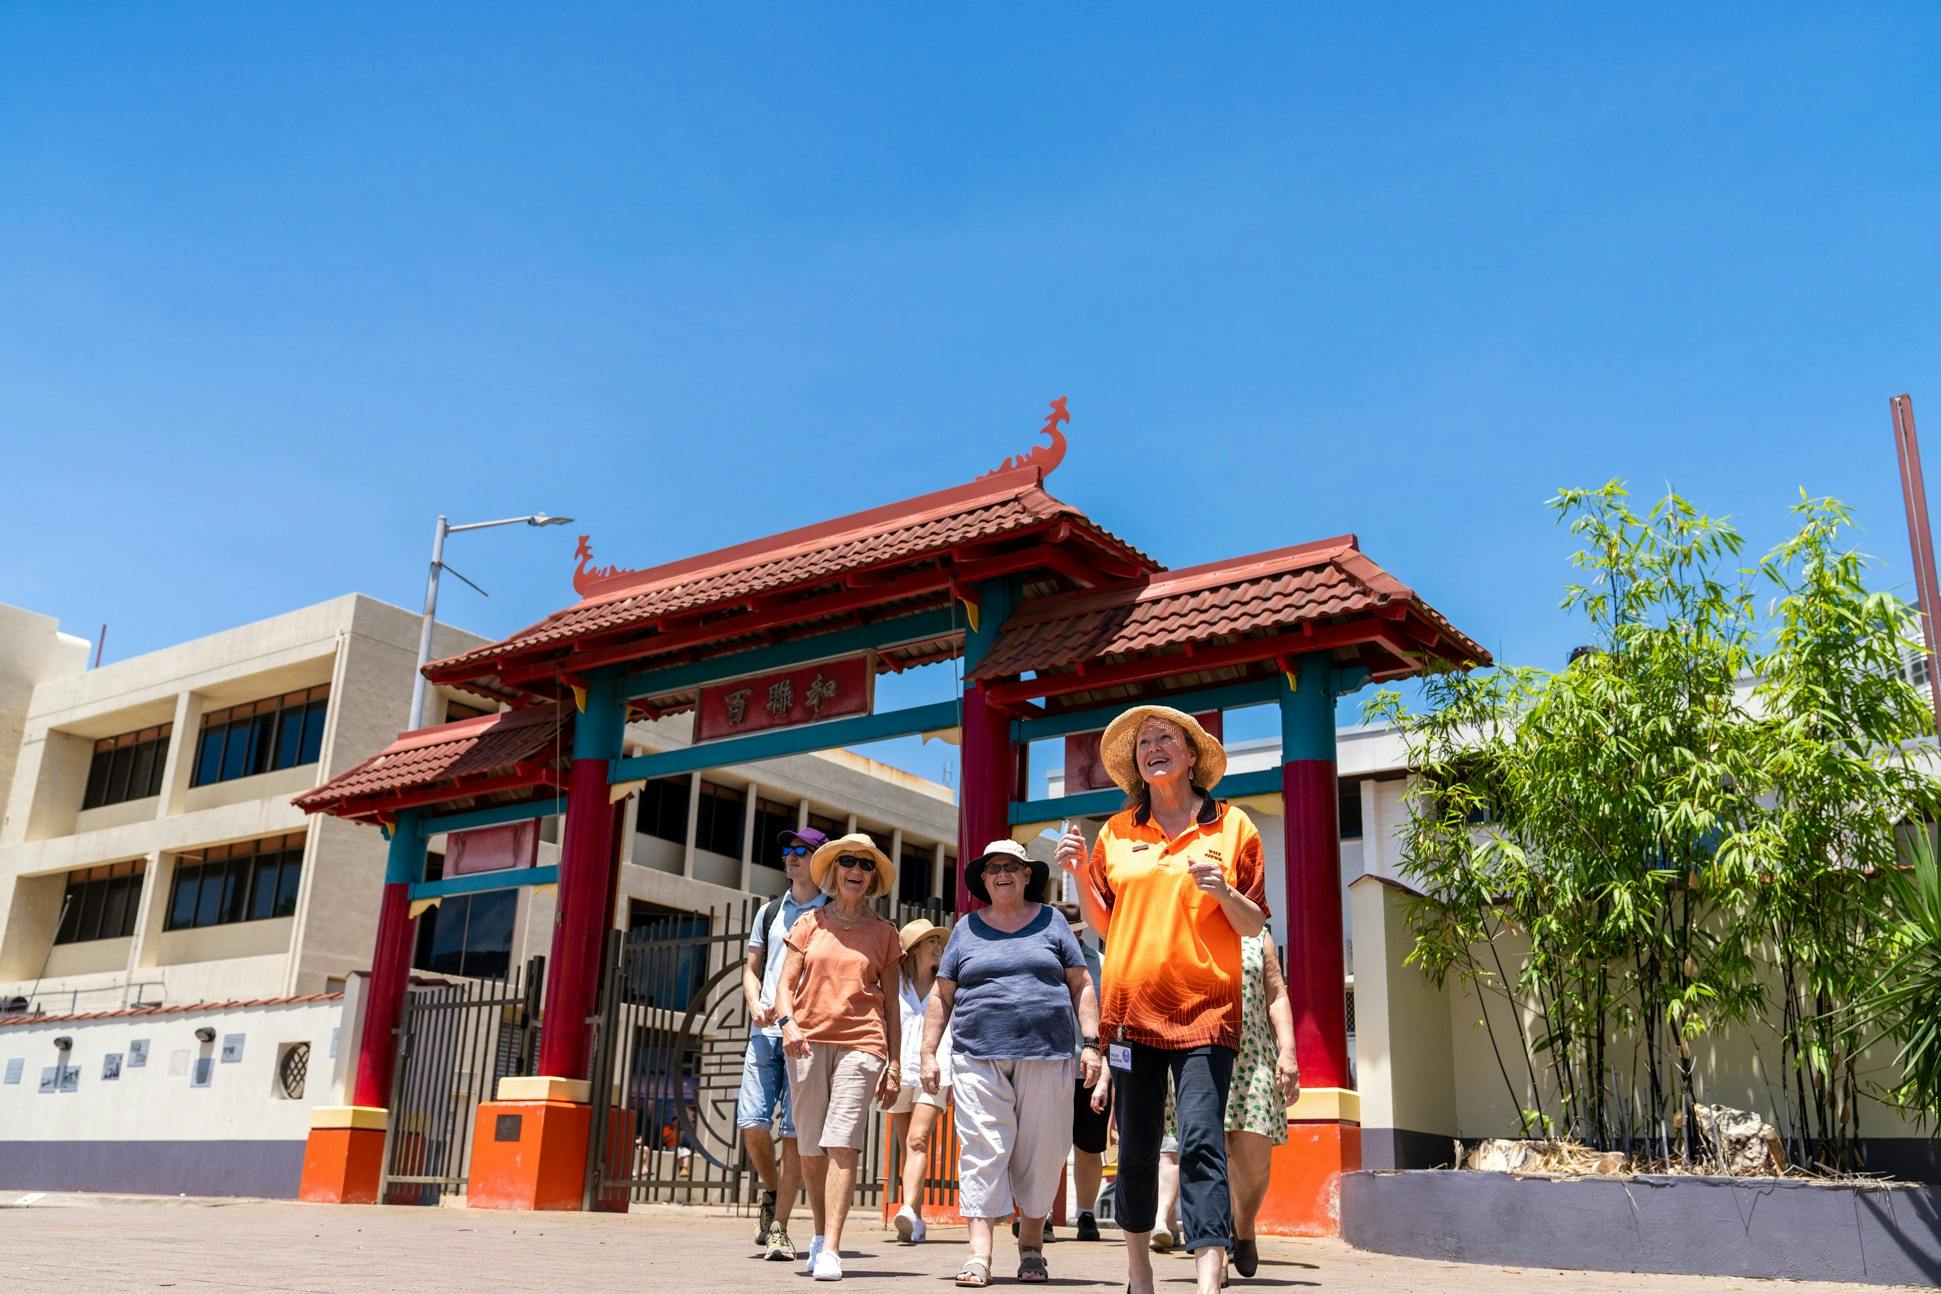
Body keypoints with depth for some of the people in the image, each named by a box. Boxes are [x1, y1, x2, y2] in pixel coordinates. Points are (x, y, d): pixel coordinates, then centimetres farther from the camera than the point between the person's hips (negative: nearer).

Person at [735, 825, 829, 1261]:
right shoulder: (770, 912, 18)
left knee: (794, 1131, -6)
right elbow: (751, 968, 20)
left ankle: (779, 1228, 0)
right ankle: (772, 1194, 22)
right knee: (752, 1122, -4)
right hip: (764, 1031, 4)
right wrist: (756, 1005, 0)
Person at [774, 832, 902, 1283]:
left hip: (861, 1043, -1)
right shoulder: (810, 923, 11)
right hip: (808, 1042, 1)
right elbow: (785, 983, 7)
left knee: (842, 1144, -13)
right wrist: (787, 1022, -14)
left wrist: (893, 1065, 8)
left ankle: (830, 1250, -14)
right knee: (811, 1148, 5)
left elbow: (891, 1004, 12)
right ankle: (822, 1232, 27)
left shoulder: (883, 933, 11)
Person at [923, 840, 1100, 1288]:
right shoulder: (966, 929, 14)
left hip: (1046, 1055, 0)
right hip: (979, 1056, 0)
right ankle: (980, 1252, -7)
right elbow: (942, 996, 15)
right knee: (982, 1150, -8)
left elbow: (1081, 985, 11)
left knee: (1042, 1152, 2)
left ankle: (1032, 1244, 18)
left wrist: (1090, 1042, 2)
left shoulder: (1050, 921, 11)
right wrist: (929, 1054, 8)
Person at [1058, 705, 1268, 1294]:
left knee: (1201, 1143, -13)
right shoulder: (1117, 832, 11)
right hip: (1132, 1007, 3)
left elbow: (1255, 924, 6)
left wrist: (1223, 891, -14)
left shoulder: (1231, 826, 6)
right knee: (1136, 1149, 8)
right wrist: (1080, 873, 1)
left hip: (1205, 1009, -2)